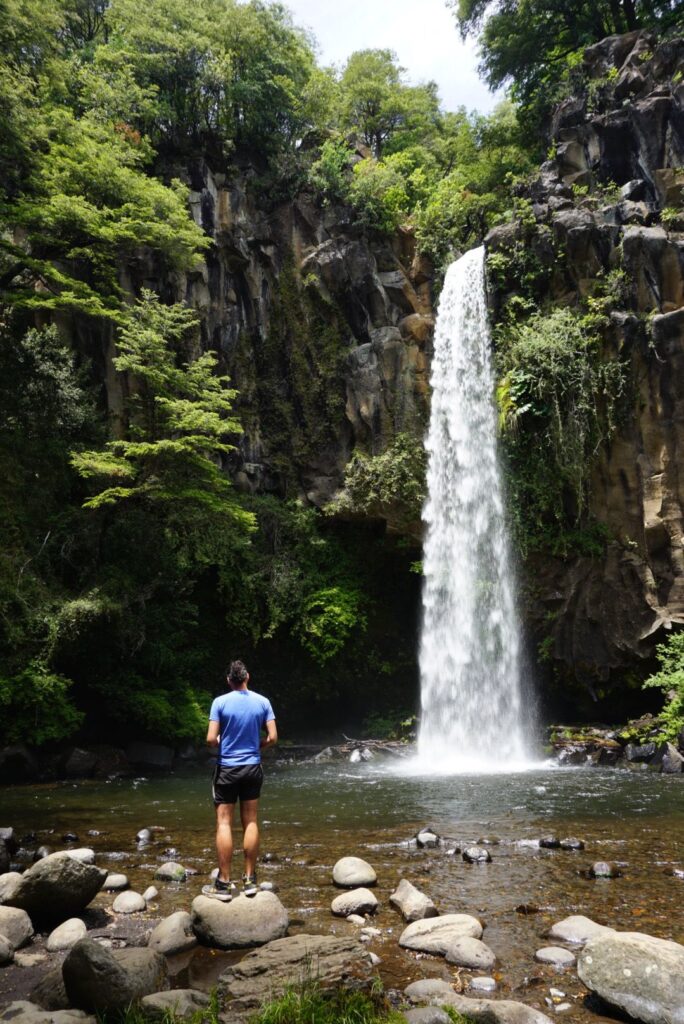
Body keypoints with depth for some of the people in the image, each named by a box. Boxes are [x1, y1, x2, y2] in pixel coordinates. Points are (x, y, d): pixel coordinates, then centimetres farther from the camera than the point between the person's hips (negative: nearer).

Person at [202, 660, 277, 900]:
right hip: (252, 768, 3)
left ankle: (224, 884, 5)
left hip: (227, 768, -3)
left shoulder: (220, 702, -10)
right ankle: (250, 880, 15)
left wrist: (220, 747, 8)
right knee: (250, 822, 10)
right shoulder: (262, 702, -2)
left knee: (224, 823, 3)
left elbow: (211, 739, -14)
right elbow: (272, 737, -3)